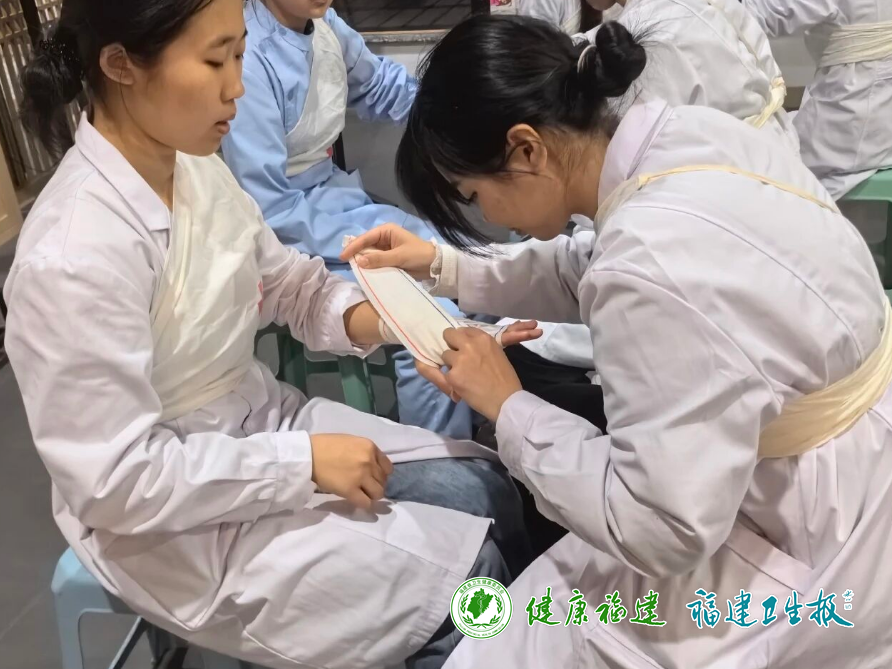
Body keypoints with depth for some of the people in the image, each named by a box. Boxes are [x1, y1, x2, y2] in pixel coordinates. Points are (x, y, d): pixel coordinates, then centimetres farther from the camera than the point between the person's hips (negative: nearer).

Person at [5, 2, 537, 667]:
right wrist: (302, 460, -23)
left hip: (257, 422, 7)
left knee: (488, 488, 1)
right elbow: (118, 481, -25)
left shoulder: (197, 168, -6)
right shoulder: (73, 258, -29)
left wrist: (367, 315, -13)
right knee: (467, 572, -8)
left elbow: (285, 281, 7)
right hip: (167, 526, -7)